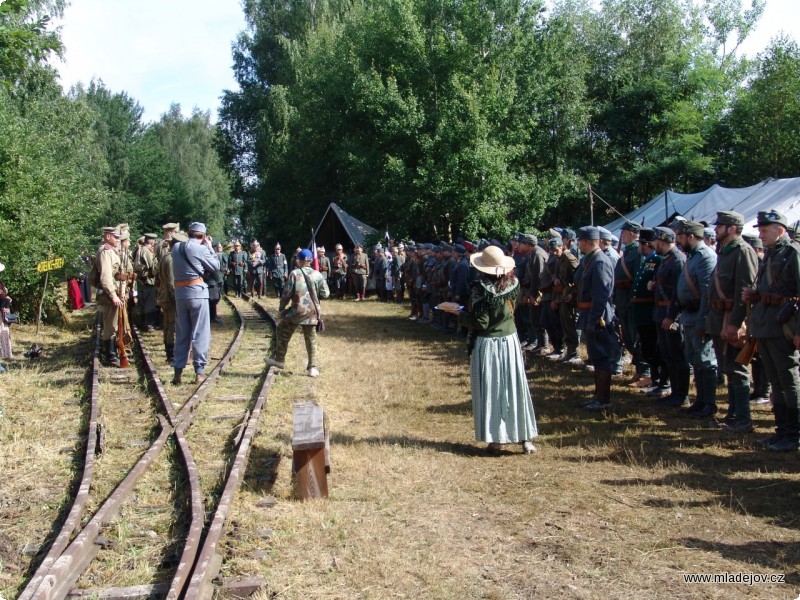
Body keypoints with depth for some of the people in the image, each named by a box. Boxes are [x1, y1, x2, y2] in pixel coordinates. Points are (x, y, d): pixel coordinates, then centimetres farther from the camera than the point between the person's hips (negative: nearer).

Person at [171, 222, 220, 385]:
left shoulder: (176, 248, 7)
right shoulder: (200, 249, -8)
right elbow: (216, 266, 2)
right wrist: (210, 248, 12)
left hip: (180, 292, 5)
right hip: (197, 292, -5)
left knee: (181, 333, 12)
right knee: (200, 333, 1)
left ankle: (178, 371, 12)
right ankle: (199, 371, 1)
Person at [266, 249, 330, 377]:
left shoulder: (295, 274, -8)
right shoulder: (317, 275, 0)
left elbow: (287, 294, -8)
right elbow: (325, 294, 0)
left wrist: (282, 308, 5)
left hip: (297, 310, -3)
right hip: (312, 311, 3)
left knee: (282, 331, 19)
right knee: (311, 340, 11)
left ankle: (279, 359, 23)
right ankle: (313, 367, 9)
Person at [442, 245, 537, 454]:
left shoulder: (480, 287, -18)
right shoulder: (512, 284, -3)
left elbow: (480, 322, -18)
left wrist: (460, 313, -4)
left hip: (487, 345, -4)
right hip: (510, 342, 5)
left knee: (490, 391, 6)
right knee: (515, 388, 11)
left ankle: (495, 440, 12)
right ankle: (526, 438, 14)